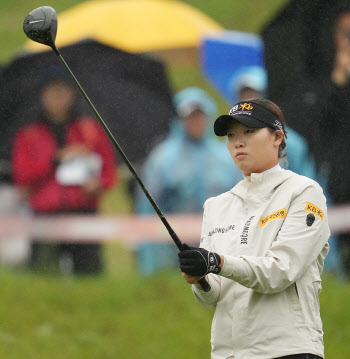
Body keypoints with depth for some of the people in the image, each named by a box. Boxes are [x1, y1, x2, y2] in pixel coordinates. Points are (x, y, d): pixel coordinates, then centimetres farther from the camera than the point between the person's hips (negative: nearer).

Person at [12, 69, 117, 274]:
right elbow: (22, 176, 2)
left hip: (84, 212, 1)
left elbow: (110, 168, 13)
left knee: (89, 271, -10)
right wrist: (57, 159, -8)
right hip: (45, 215, 0)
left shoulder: (91, 129, 15)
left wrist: (99, 184, -9)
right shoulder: (28, 135, 13)